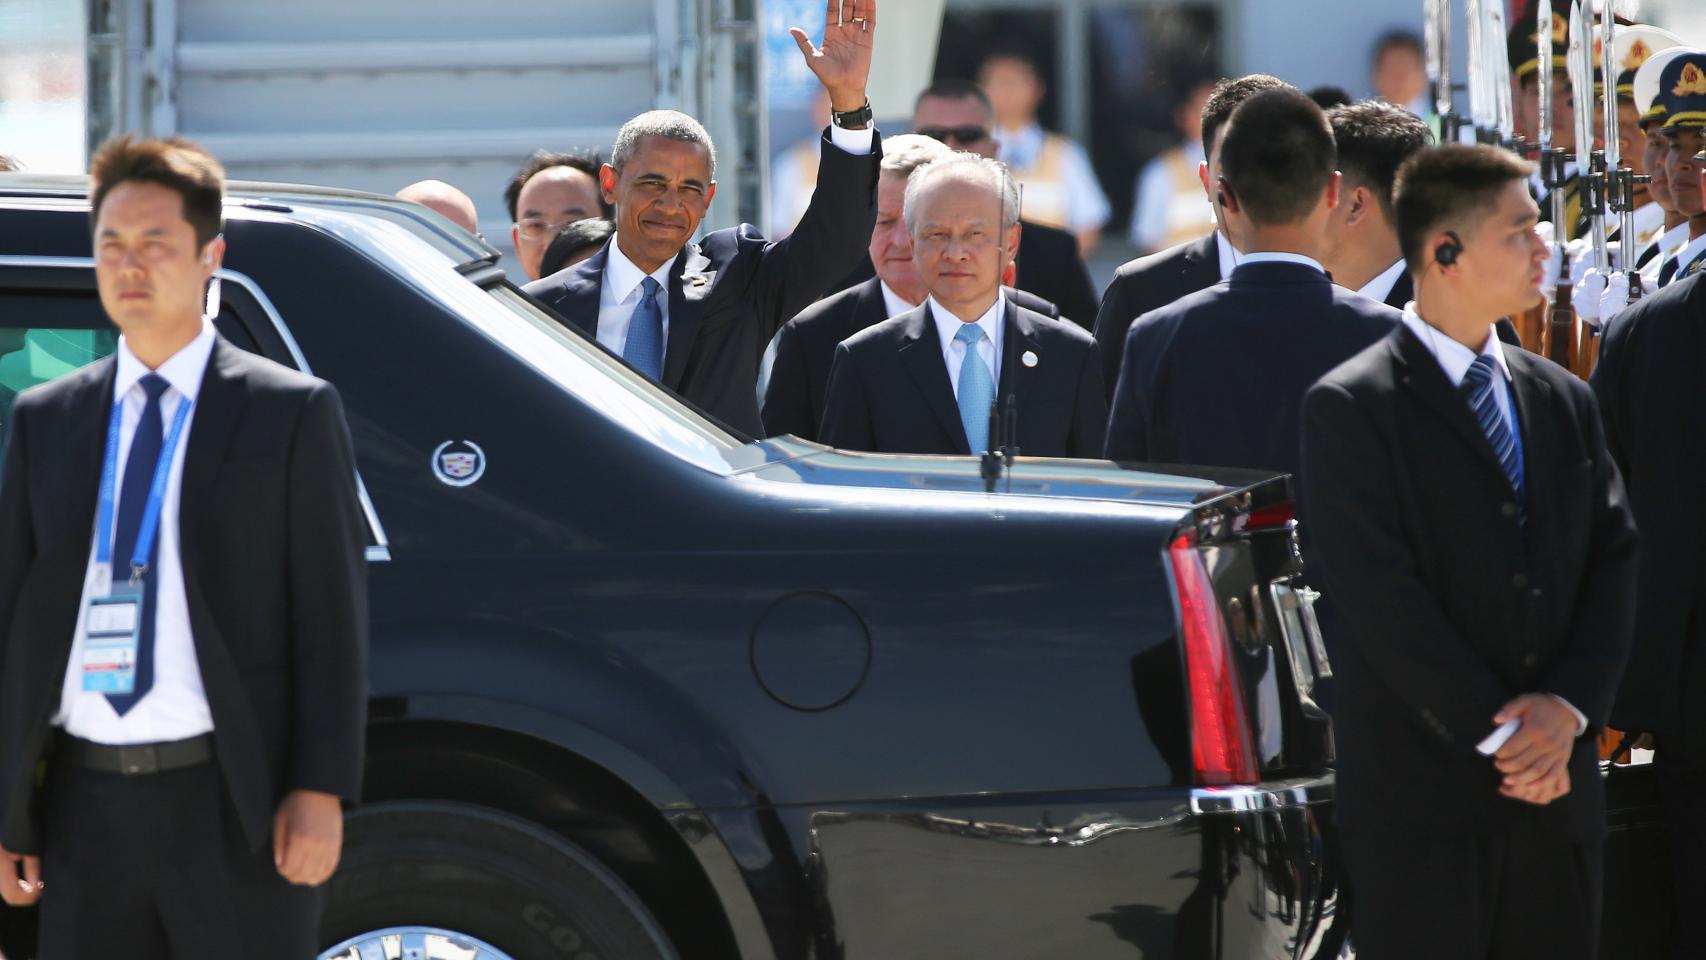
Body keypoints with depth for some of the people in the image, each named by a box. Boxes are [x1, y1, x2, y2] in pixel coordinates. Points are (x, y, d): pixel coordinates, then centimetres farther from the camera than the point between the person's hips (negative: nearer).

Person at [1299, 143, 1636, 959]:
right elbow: (1379, 595, -11)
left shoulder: (1563, 401, 15)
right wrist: (1497, 733, -13)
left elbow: (1615, 558, 9)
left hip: (1556, 796, 5)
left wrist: (1570, 705, -7)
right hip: (1418, 800, -5)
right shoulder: (1351, 408, -4)